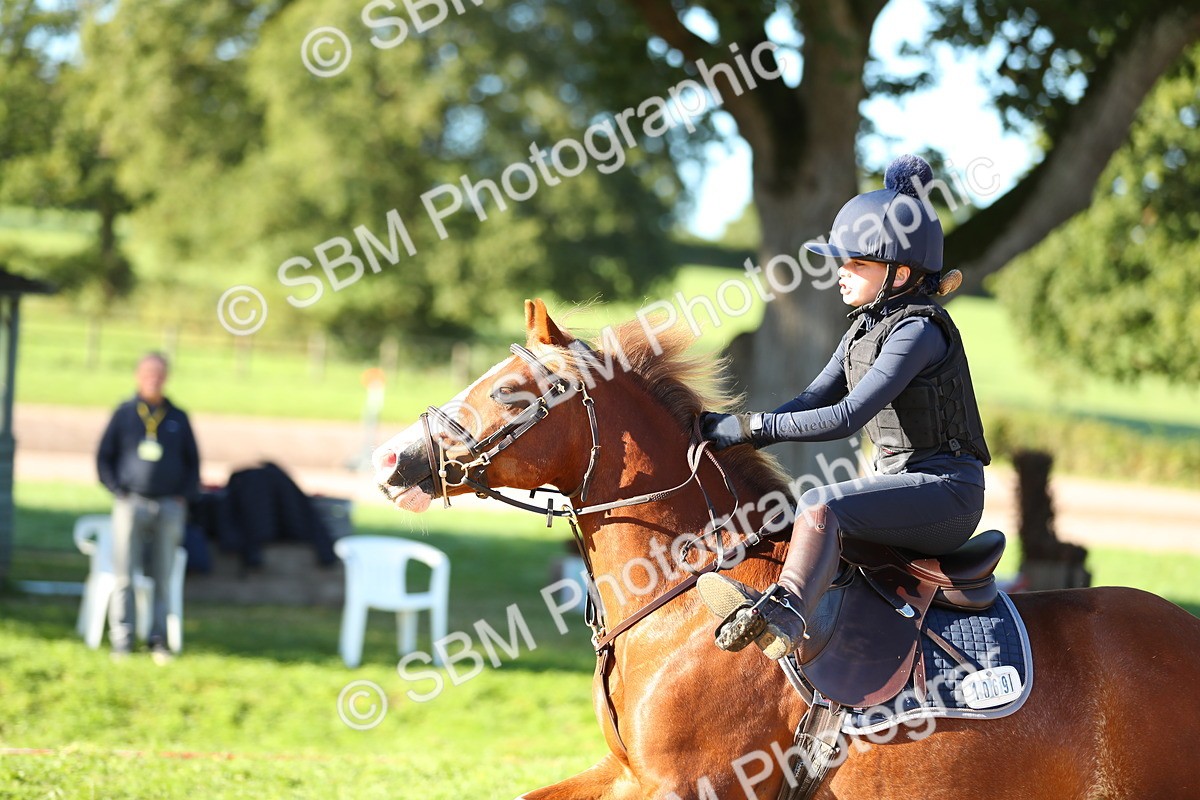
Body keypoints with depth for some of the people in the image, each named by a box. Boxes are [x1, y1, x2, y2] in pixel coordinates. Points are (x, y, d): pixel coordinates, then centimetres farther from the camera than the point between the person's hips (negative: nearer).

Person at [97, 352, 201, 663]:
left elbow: (193, 462, 15)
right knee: (124, 576, -4)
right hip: (131, 503, -2)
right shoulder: (124, 414, 4)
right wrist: (118, 491, -5)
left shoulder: (178, 418, 10)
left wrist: (185, 496, 2)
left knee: (163, 578, 3)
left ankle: (158, 640, 8)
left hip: (170, 506, 2)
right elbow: (104, 457, 6)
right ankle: (121, 641, 0)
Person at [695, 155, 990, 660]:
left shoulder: (918, 330, -16)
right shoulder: (865, 326, 14)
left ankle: (782, 615, -57)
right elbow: (815, 399, 11)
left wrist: (752, 428, -23)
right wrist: (735, 434, -4)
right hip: (897, 480, 11)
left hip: (945, 489, -11)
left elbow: (848, 417, -24)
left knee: (820, 506, -35)